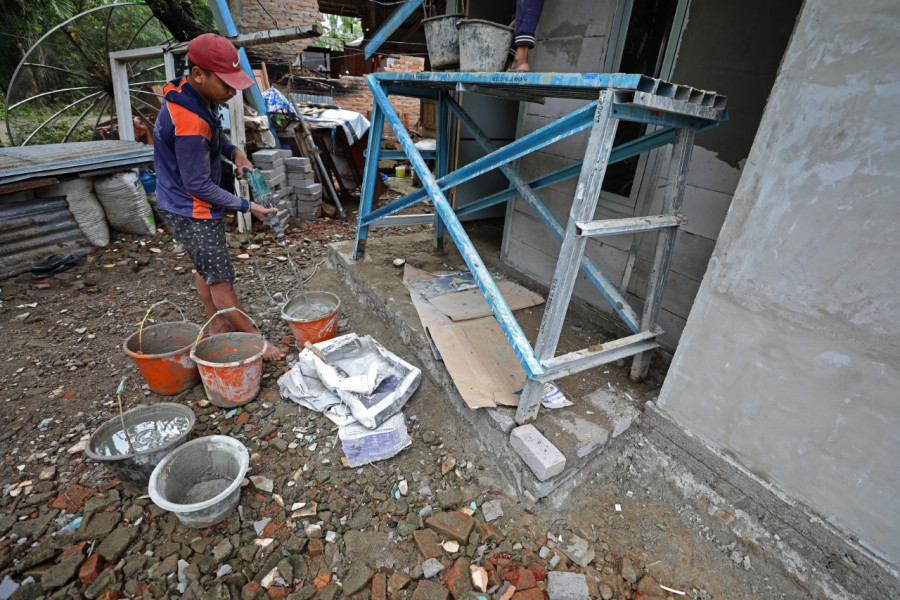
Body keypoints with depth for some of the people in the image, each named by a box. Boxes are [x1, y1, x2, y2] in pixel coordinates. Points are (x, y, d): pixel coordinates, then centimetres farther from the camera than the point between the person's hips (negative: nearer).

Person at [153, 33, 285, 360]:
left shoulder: (192, 94, -2)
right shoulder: (189, 124, -31)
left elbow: (214, 133, 18)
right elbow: (199, 186, -25)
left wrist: (234, 152, -1)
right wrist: (246, 206, -17)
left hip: (181, 206, 11)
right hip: (192, 213, -11)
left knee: (204, 268, 21)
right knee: (221, 281, -1)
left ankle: (218, 327, 39)